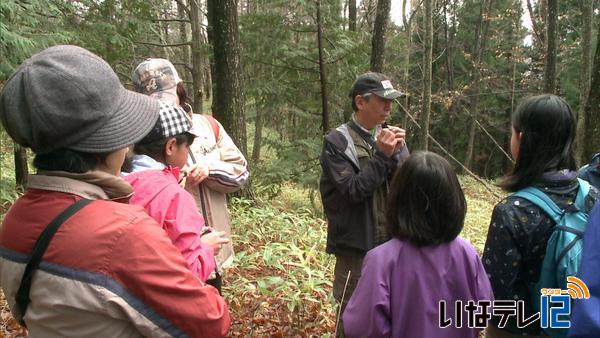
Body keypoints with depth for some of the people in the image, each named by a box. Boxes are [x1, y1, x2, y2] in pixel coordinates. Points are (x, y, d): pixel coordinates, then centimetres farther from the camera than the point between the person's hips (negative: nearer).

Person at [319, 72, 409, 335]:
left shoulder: (390, 135, 5)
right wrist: (381, 155, -19)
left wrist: (396, 154, -14)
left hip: (391, 243, 5)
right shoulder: (337, 142, -9)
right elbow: (353, 191, -16)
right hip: (356, 246, -5)